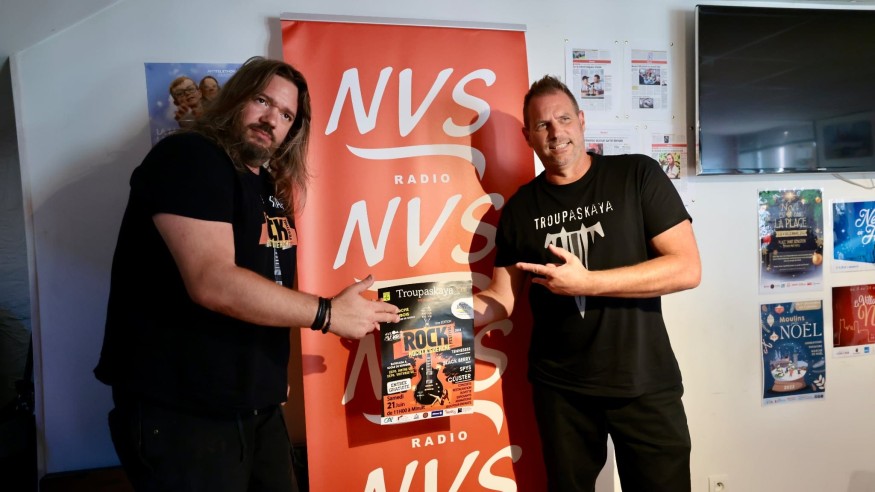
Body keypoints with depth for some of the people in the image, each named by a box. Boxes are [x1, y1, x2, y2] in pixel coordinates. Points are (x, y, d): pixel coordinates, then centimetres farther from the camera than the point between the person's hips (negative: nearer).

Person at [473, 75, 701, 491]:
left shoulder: (638, 176, -7)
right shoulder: (520, 208, 2)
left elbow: (688, 269, -13)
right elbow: (503, 299, 3)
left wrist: (586, 283, -21)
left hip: (645, 383, -2)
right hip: (560, 388, 3)